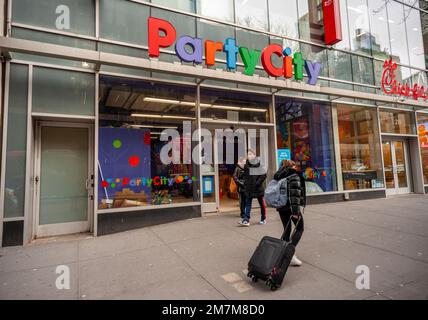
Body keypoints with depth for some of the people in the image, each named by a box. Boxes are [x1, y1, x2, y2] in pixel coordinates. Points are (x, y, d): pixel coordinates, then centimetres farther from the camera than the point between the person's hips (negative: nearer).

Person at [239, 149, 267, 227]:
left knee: (261, 203, 11)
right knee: (248, 204, -1)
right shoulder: (246, 165, 7)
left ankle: (263, 219, 25)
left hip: (258, 188, -4)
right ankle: (246, 220, -2)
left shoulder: (258, 164, -9)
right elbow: (244, 175, 18)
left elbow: (264, 175, -13)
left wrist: (258, 183, -17)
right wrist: (245, 181, 2)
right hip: (249, 188, 4)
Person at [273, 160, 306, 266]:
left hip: (281, 207, 6)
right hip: (290, 207, -6)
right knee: (299, 229, 7)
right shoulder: (295, 176, -10)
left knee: (287, 230, 17)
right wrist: (296, 210, -21)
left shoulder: (280, 177, 8)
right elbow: (295, 194, -18)